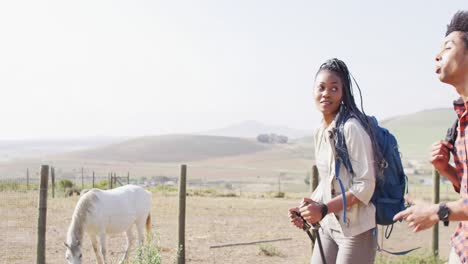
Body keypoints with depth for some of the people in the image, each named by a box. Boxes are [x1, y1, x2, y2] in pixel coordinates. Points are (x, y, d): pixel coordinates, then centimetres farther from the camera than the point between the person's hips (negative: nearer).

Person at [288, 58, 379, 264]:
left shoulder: (352, 128, -16)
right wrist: (308, 208, 1)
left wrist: (323, 209, -24)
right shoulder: (320, 132, 7)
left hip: (355, 229, -7)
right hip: (328, 226, 7)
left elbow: (365, 185, -19)